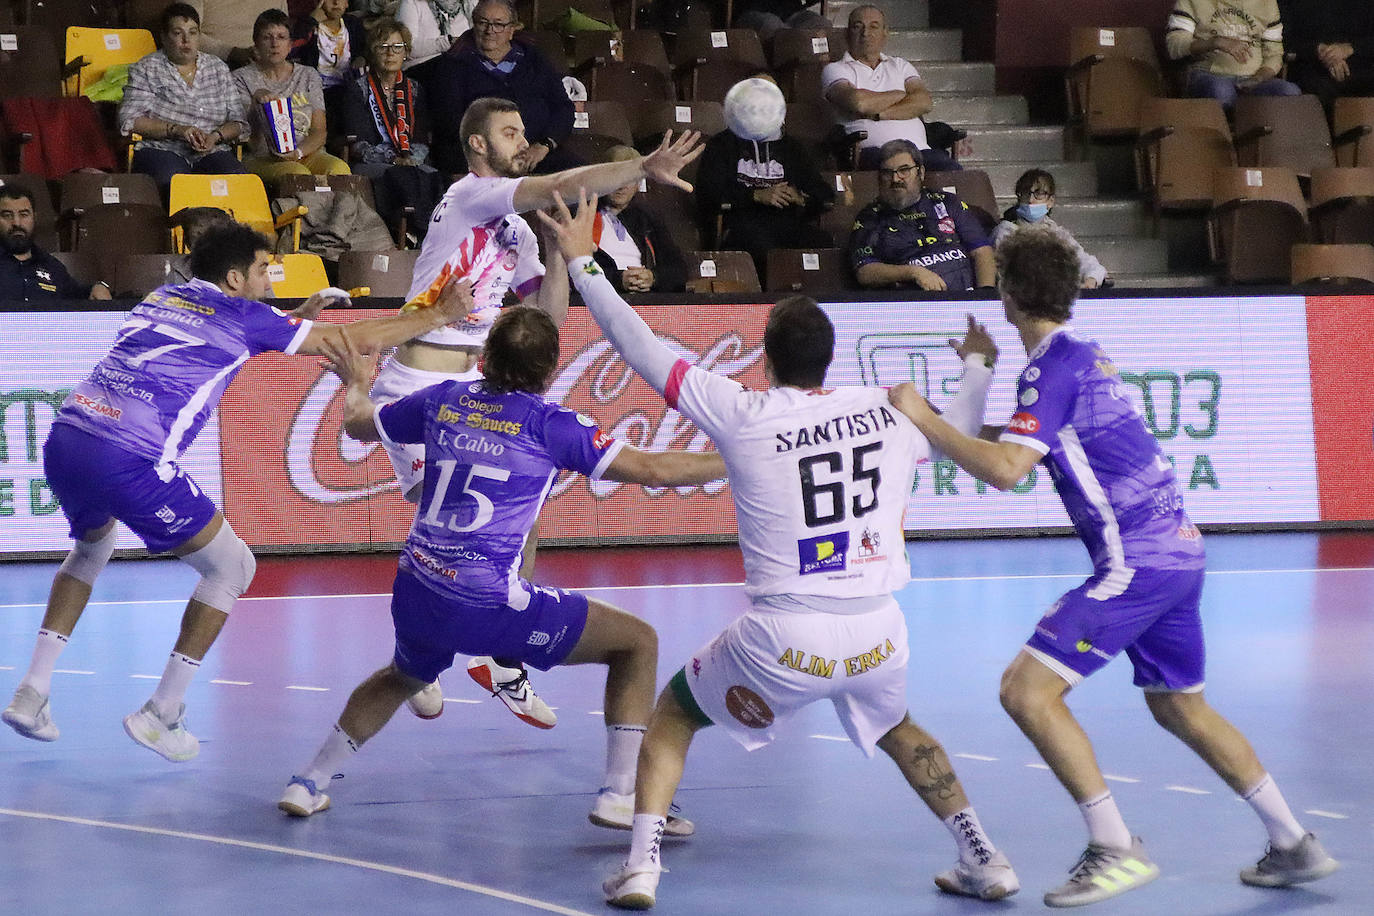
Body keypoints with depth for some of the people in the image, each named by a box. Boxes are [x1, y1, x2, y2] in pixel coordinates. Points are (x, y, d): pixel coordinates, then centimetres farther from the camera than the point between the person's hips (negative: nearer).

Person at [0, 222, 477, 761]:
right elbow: (361, 339, 10)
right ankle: (161, 716, 10)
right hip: (129, 460, -7)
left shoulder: (161, 298, 24)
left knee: (93, 545, 37)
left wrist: (297, 316, 45)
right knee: (231, 567, 11)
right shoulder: (242, 316, 6)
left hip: (64, 439, 7)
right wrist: (442, 314, 21)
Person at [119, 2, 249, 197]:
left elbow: (239, 122, 15)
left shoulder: (218, 68, 18)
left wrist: (216, 136, -8)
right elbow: (129, 120, -4)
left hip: (213, 151, 3)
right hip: (161, 150, -3)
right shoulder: (147, 69, 8)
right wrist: (177, 130, -15)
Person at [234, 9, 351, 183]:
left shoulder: (308, 76, 17)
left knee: (339, 168, -32)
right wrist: (256, 99, -17)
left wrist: (299, 152, -12)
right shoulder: (242, 78, 10)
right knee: (298, 174, -37)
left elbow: (320, 131, 9)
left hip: (308, 154, 3)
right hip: (261, 159, -3)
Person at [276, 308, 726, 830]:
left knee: (403, 678, 39)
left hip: (415, 593, 6)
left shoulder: (444, 400, 8)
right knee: (637, 642, 5)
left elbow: (357, 424, 25)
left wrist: (356, 384, 47)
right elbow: (651, 469, -6)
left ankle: (307, 785, 40)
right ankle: (620, 796, -2)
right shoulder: (548, 423, -6)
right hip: (487, 605, -6)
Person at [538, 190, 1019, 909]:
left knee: (673, 715, 22)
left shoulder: (743, 415, -6)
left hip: (784, 642, -3)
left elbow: (643, 350, 1)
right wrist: (979, 367, 45)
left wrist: (582, 262, 12)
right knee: (895, 728, 35)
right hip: (878, 638, 3)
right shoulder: (886, 411, 4)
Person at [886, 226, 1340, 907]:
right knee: (1179, 706, 22)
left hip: (1135, 561, -10)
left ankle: (1116, 850, -14)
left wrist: (923, 419, -14)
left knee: (1027, 688, -13)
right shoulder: (1082, 352, 16)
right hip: (1179, 550, 10)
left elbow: (1006, 469, -23)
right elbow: (1031, 451, 32)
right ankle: (1294, 845, 27)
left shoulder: (1053, 363, -12)